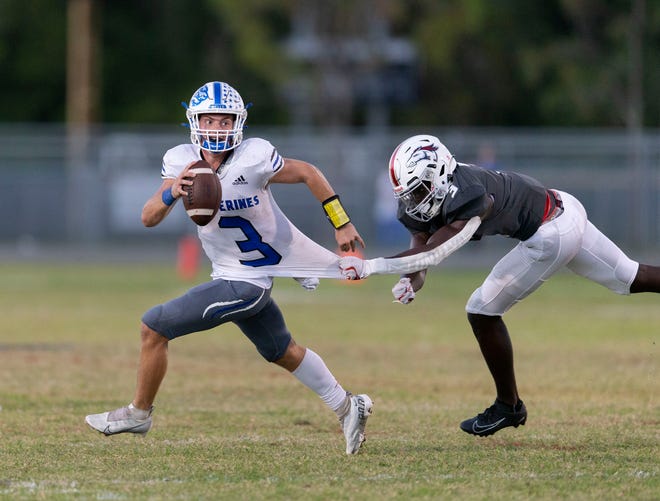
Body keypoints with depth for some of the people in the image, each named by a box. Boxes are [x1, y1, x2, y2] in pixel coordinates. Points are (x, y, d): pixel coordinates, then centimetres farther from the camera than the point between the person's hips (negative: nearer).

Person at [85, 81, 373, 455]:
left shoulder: (254, 159, -24)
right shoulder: (182, 161, -7)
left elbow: (308, 174, -9)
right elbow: (149, 218, -12)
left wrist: (342, 224, -5)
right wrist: (171, 194, -33)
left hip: (246, 283, -7)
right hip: (229, 274, 7)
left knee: (154, 328, -8)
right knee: (282, 352, 22)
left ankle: (139, 413, 10)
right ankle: (348, 408, 36)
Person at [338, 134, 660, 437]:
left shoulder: (467, 198, -33)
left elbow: (432, 254, -35)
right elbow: (419, 252, -9)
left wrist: (369, 266, -37)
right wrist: (409, 284, -30)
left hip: (551, 235, -9)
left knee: (483, 312, -3)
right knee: (630, 279, 20)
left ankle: (509, 406, 11)